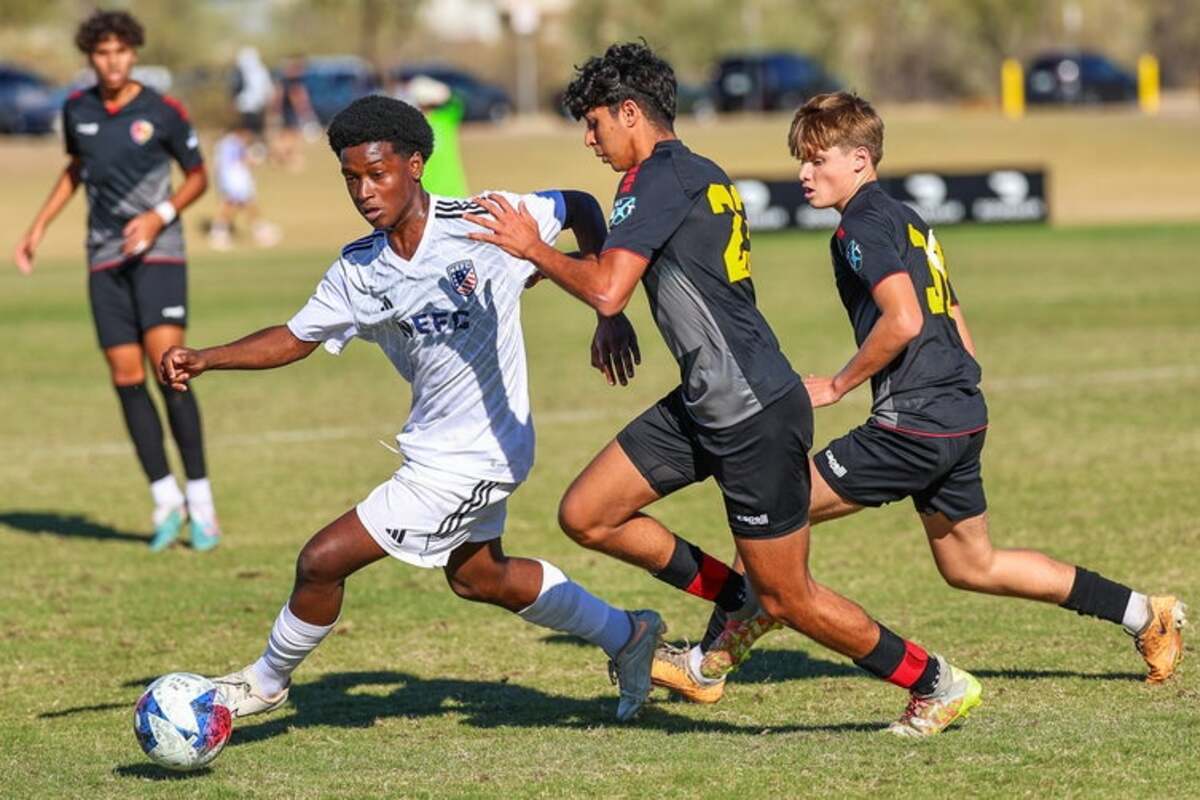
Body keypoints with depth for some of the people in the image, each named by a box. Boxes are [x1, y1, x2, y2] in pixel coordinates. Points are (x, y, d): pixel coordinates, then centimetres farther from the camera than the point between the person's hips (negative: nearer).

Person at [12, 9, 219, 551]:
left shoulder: (163, 113, -7)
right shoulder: (77, 110, 5)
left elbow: (197, 177, 4)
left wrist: (159, 216, -12)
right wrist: (38, 228, 17)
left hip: (157, 252, -4)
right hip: (104, 259, 4)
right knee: (126, 378, -1)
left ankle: (200, 501, -10)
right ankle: (165, 501, 6)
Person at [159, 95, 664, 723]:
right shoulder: (358, 271, -4)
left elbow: (580, 209, -6)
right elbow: (296, 338, 6)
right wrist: (204, 359, -7)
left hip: (472, 459, -8)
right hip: (433, 447, 8)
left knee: (323, 559, -8)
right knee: (477, 578, 26)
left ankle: (268, 681, 18)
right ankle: (626, 635, 44)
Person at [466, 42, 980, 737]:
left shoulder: (658, 178, -16)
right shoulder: (705, 176, 13)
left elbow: (607, 291, -26)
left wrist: (532, 247, -13)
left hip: (756, 417, -9)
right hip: (705, 406, 9)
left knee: (789, 599, 0)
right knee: (585, 516, 8)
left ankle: (939, 684, 14)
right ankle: (742, 606, 19)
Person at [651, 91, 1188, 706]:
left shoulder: (863, 226, -10)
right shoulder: (907, 220, 19)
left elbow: (903, 321, -23)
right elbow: (954, 327, 22)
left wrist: (837, 386, -13)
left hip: (915, 424, -10)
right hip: (963, 419, 10)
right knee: (971, 567, 20)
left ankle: (706, 665, 0)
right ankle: (1145, 615, 20)